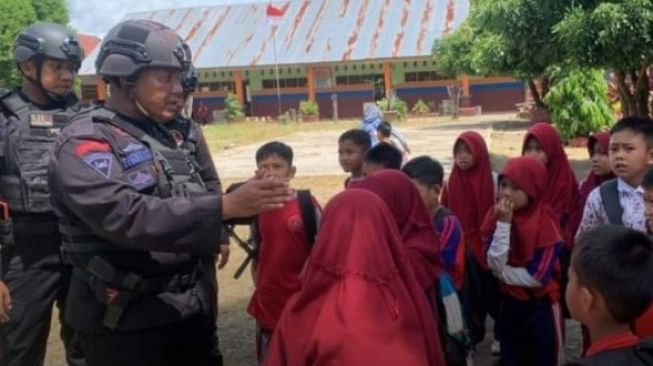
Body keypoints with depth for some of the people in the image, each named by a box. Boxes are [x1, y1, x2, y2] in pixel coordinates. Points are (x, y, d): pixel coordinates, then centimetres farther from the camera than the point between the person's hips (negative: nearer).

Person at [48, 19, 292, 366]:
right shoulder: (85, 141, -13)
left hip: (191, 311, 7)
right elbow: (126, 216, -28)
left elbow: (194, 208, 12)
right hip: (126, 325, -7)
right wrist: (227, 205, -34)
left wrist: (248, 201, -6)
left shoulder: (164, 138, 13)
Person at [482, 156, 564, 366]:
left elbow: (538, 276, -21)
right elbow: (494, 265, -16)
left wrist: (503, 272, -10)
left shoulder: (545, 222, -18)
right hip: (509, 304, 5)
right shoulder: (496, 216, -6)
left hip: (541, 306, -4)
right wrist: (503, 224, -21)